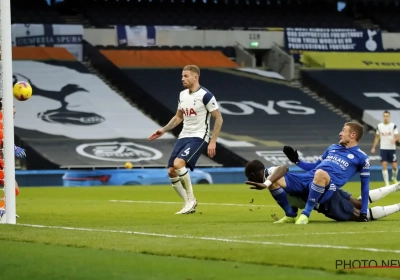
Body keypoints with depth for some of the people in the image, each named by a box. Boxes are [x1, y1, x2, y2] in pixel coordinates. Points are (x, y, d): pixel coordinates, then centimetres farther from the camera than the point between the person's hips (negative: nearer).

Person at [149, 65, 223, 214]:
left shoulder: (205, 95, -12)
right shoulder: (182, 95, 10)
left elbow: (218, 118, -9)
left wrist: (213, 141, -14)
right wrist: (163, 130, 11)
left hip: (198, 138, -8)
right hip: (183, 136, 8)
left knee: (178, 164, -27)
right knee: (171, 172, -1)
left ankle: (191, 199, -9)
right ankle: (189, 204, 12)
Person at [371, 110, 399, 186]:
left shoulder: (393, 126, -5)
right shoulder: (379, 126, 3)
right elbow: (377, 137, 14)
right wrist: (373, 147, 11)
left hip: (392, 149, -1)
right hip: (383, 149, 1)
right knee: (384, 165, -9)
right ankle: (387, 183, -5)